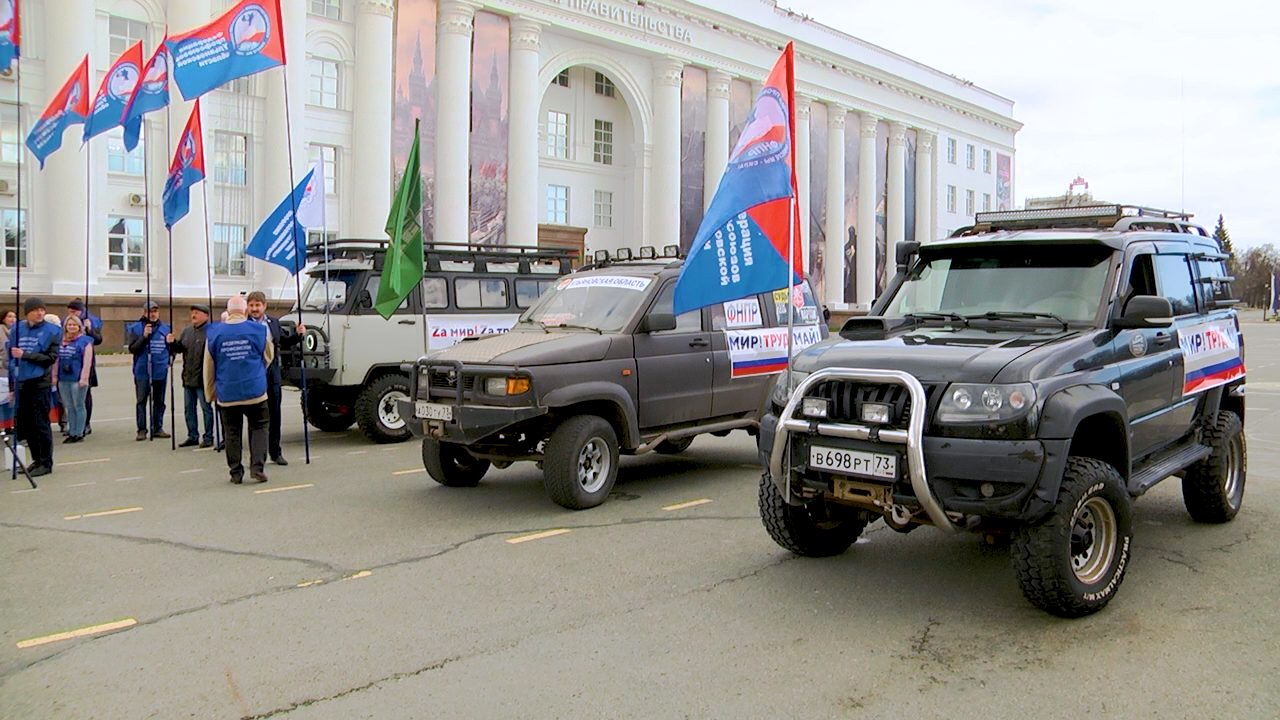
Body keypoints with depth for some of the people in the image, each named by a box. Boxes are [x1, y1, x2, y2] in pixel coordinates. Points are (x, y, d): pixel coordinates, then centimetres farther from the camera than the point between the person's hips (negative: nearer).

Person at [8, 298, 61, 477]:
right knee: (26, 425, 10)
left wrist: (25, 355, -16)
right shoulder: (17, 329, 8)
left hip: (40, 383, -4)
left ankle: (46, 463, 6)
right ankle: (37, 460, 22)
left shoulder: (52, 331, -3)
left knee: (41, 425, -2)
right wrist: (12, 387, 13)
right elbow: (11, 358, 13)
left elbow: (50, 358, -9)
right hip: (21, 383, 5)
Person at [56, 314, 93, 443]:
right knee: (69, 408, 10)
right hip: (63, 379, 6)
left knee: (78, 406, -1)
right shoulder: (61, 341, 14)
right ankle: (72, 432, 15)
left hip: (77, 379, -6)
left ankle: (79, 433, 3)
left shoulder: (85, 341, -2)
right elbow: (57, 359, 18)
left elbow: (87, 362, -8)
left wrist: (84, 378, -13)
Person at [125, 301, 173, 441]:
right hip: (142, 371, -3)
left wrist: (169, 361, 8)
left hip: (161, 371, 3)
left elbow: (171, 346, 19)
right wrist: (144, 336, -19)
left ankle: (158, 428, 16)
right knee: (142, 402, 0)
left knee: (159, 402, 9)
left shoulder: (165, 328, 8)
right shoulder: (136, 328, 0)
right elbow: (132, 349, -8)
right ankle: (141, 429, 5)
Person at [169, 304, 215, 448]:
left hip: (202, 379, -8)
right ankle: (192, 437, 24)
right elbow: (178, 348, 17)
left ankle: (208, 438, 8)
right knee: (189, 409, 14)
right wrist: (172, 343, -2)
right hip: (188, 377, 8)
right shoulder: (186, 331, 14)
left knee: (206, 408, 0)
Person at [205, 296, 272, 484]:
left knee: (231, 432, 9)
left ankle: (236, 473, 12)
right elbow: (268, 357, 13)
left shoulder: (214, 333, 0)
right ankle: (257, 467, 0)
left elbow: (209, 367, 7)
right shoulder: (259, 330, -3)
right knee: (258, 428, 10)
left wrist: (210, 394, 17)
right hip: (255, 391, -1)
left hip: (227, 394, 1)